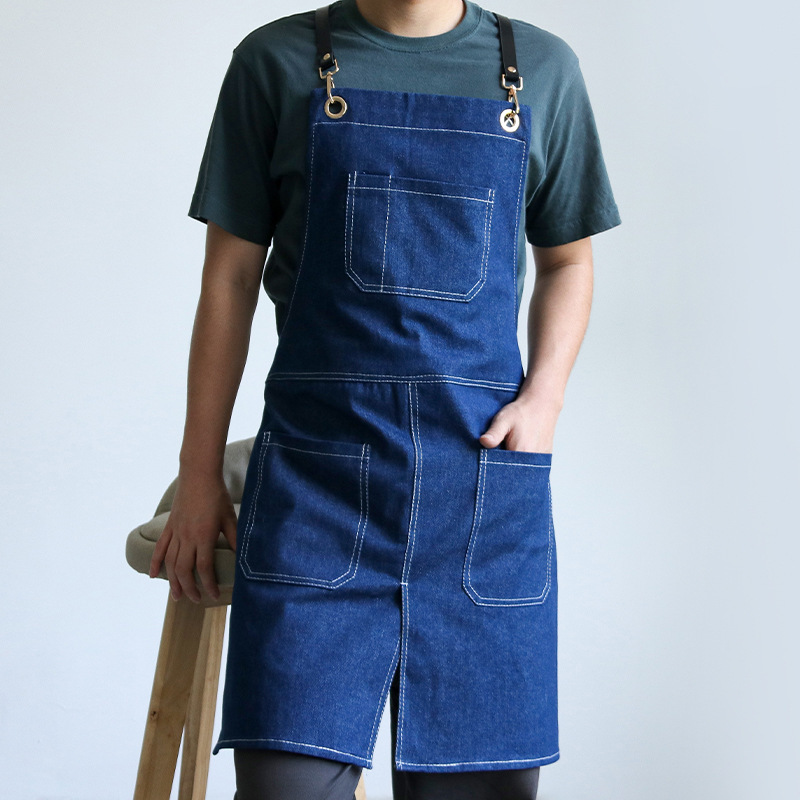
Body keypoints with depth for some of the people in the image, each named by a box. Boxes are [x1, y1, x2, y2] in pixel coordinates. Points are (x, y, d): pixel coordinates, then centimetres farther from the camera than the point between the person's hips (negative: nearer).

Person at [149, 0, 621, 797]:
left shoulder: (543, 70, 11)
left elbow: (567, 261, 18)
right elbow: (230, 276, 7)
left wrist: (543, 400, 0)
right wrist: (198, 476, 5)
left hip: (484, 461, 2)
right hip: (318, 457, -1)